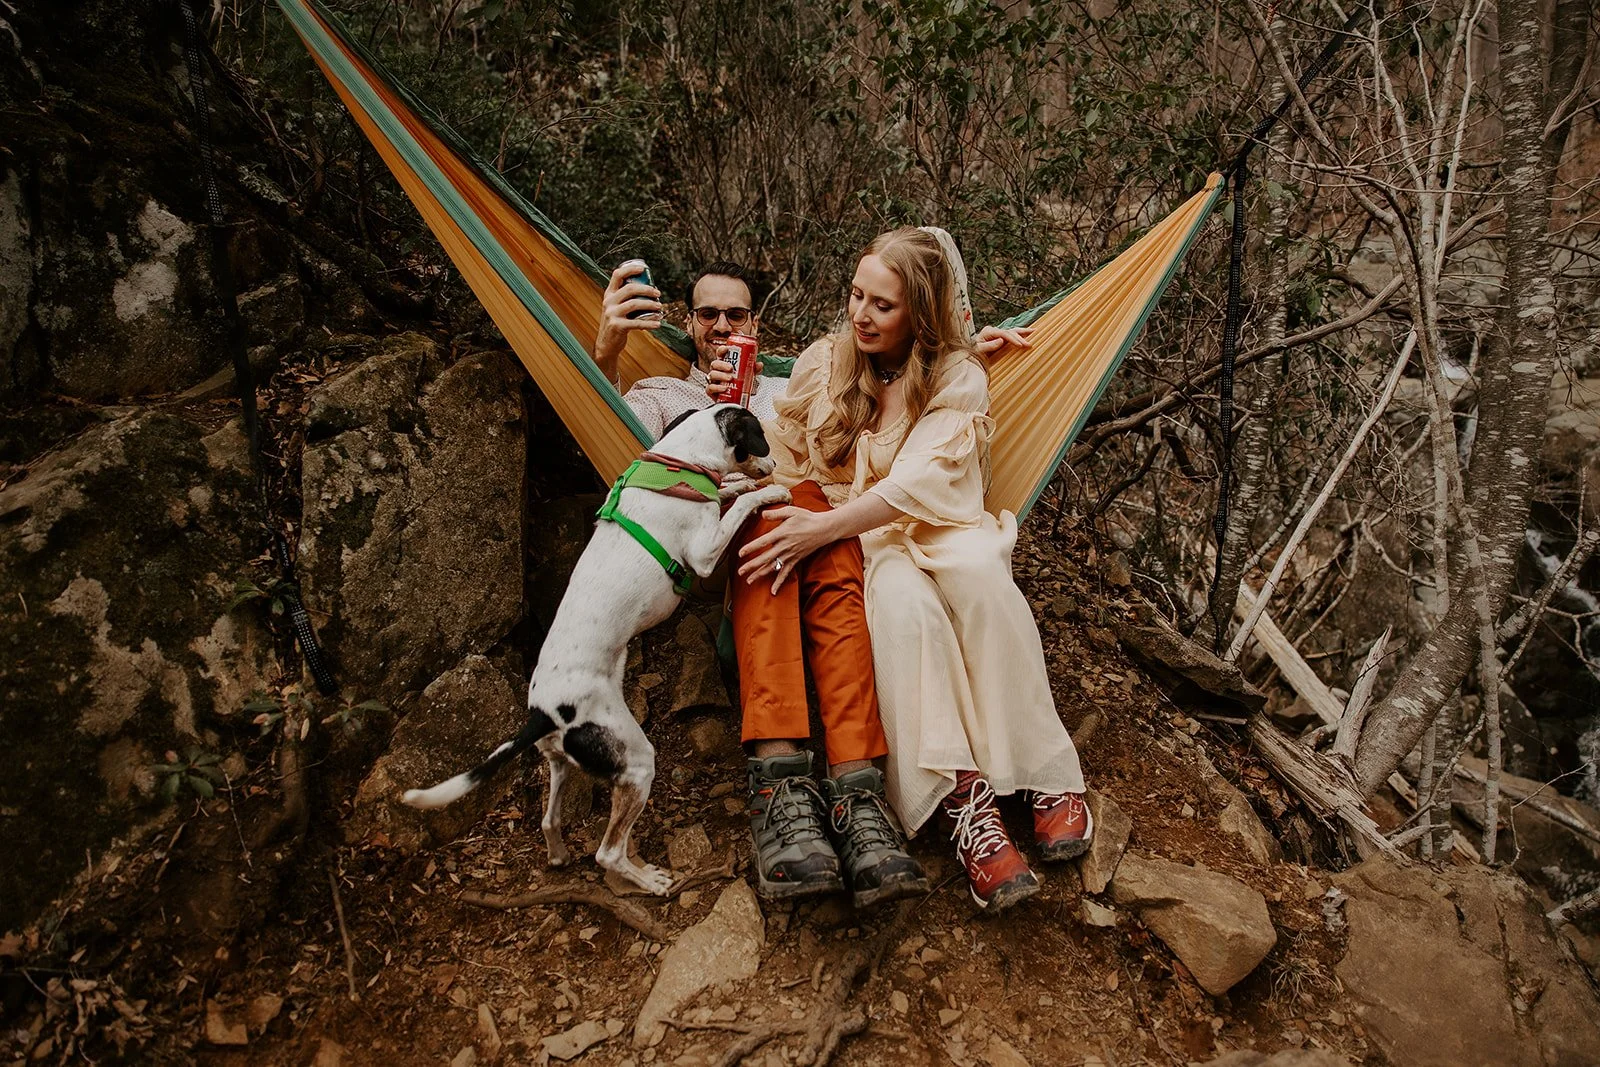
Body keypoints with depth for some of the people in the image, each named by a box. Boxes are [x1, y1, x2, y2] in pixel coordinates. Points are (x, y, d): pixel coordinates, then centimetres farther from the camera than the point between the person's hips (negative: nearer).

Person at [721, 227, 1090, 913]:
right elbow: (785, 458, 16)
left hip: (935, 529, 0)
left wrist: (821, 528, -26)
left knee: (979, 574, -37)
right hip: (849, 542, 0)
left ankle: (1045, 772, -26)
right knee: (902, 599, -36)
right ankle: (960, 798, -40)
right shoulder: (823, 362, 5)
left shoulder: (959, 378, -4)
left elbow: (917, 483, -18)